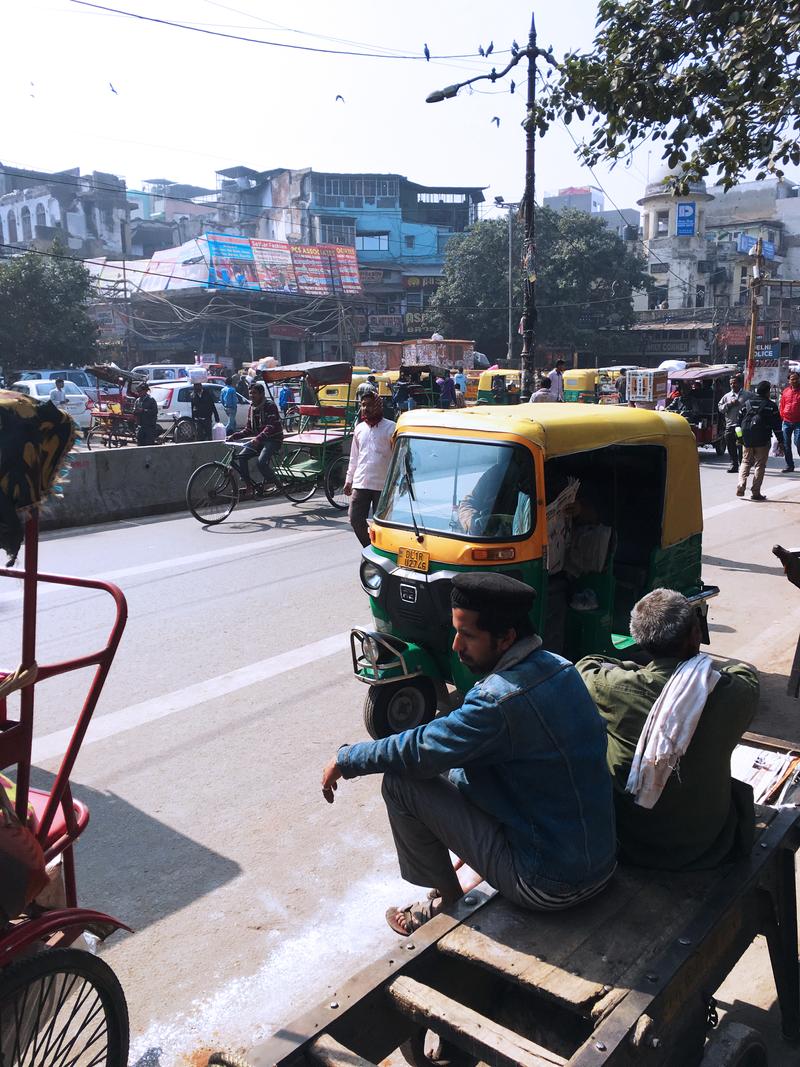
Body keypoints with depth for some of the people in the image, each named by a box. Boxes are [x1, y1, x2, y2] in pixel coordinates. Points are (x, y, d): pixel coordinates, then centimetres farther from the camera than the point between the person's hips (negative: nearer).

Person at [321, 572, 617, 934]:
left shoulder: (501, 699, -28)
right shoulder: (561, 668, -1)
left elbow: (418, 752, -16)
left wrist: (345, 759, 0)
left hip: (550, 886, -8)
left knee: (401, 782, -6)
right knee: (454, 770, 18)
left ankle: (449, 900, 16)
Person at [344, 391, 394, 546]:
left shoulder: (390, 428, -3)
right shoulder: (359, 428, 14)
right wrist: (349, 480, 18)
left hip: (382, 484, -5)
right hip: (360, 483, 5)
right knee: (356, 520, 1)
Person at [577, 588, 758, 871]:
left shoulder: (616, 687, -23)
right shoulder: (735, 693, -21)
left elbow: (585, 666, 2)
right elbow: (743, 669, 5)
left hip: (626, 846, 0)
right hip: (703, 848, 1)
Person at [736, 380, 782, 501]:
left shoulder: (747, 403, 6)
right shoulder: (771, 406, -4)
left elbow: (740, 420, 8)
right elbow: (776, 425, -3)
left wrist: (739, 437, 17)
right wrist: (780, 441, 4)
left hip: (747, 439, 3)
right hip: (762, 440, -3)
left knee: (746, 461, 15)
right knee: (760, 465, 3)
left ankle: (741, 486, -4)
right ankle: (755, 493, 2)